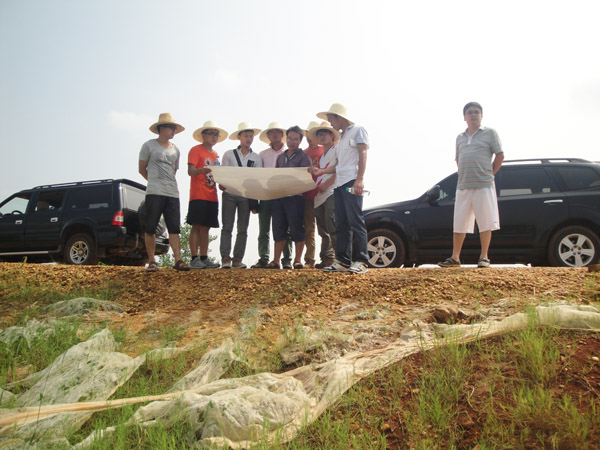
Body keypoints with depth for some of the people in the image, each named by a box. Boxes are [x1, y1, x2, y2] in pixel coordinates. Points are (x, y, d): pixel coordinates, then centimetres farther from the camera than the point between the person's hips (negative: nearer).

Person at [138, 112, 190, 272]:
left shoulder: (175, 149, 18)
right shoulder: (149, 145, 4)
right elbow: (141, 169, 10)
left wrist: (166, 182, 14)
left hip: (173, 193, 4)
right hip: (154, 193, -4)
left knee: (174, 228, -3)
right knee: (150, 229, -3)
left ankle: (178, 260, -5)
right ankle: (151, 261, 5)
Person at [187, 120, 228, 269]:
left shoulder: (215, 154, 21)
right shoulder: (196, 150, -1)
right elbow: (190, 171, -12)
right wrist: (202, 170, -32)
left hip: (212, 196, 7)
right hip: (198, 195, -7)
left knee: (206, 227, 8)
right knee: (196, 226, -6)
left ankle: (204, 258, 11)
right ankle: (194, 259, -4)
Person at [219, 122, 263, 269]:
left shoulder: (256, 158, 10)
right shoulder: (229, 154, 8)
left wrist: (255, 202, -1)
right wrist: (222, 184, -15)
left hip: (246, 196, 2)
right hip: (229, 194, -1)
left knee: (243, 229, 2)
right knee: (227, 227, -5)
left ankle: (237, 259, 7)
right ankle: (225, 258, -4)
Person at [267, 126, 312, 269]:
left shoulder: (303, 157, 3)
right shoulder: (280, 157, 20)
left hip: (295, 196, -5)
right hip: (279, 196, 5)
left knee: (297, 229, -2)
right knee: (278, 229, 5)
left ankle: (297, 260, 6)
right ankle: (275, 261, 9)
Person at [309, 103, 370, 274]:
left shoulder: (358, 130, 4)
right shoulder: (340, 138, 27)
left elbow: (362, 155, -8)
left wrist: (359, 179, -18)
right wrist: (320, 171, 17)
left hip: (352, 182, -8)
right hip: (339, 184, 9)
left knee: (355, 221, -12)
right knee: (341, 224, 5)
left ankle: (361, 261, -11)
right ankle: (343, 261, 7)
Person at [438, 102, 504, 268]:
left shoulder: (489, 133, 5)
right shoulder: (460, 137, 17)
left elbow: (500, 155, 2)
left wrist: (489, 174, -2)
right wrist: (463, 176, 10)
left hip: (483, 186, -4)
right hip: (463, 186, 4)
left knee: (485, 222, -2)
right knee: (459, 223, 3)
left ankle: (484, 257, 6)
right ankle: (455, 258, 8)